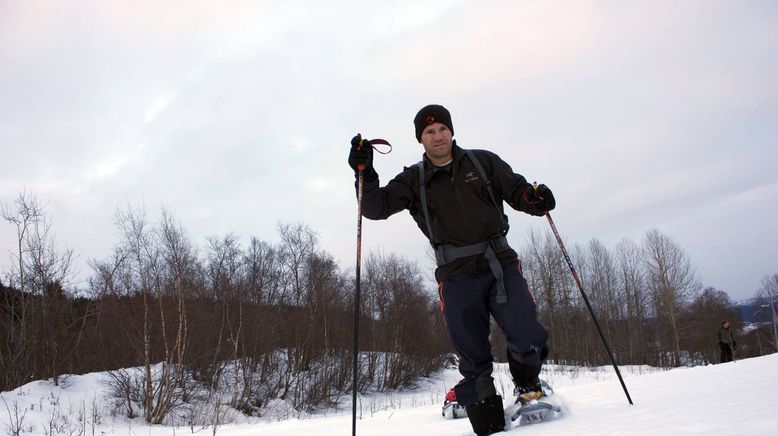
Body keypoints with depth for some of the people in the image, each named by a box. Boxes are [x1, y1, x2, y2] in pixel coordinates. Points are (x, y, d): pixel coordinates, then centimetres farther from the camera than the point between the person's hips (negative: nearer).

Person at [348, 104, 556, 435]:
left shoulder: (483, 162, 9)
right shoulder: (414, 180, 9)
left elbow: (516, 190, 10)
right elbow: (377, 207, 1)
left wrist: (536, 198, -13)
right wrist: (364, 172, -14)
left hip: (501, 264, 0)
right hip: (457, 276, 0)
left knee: (529, 340, -12)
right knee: (474, 363, 3)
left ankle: (528, 387, 20)